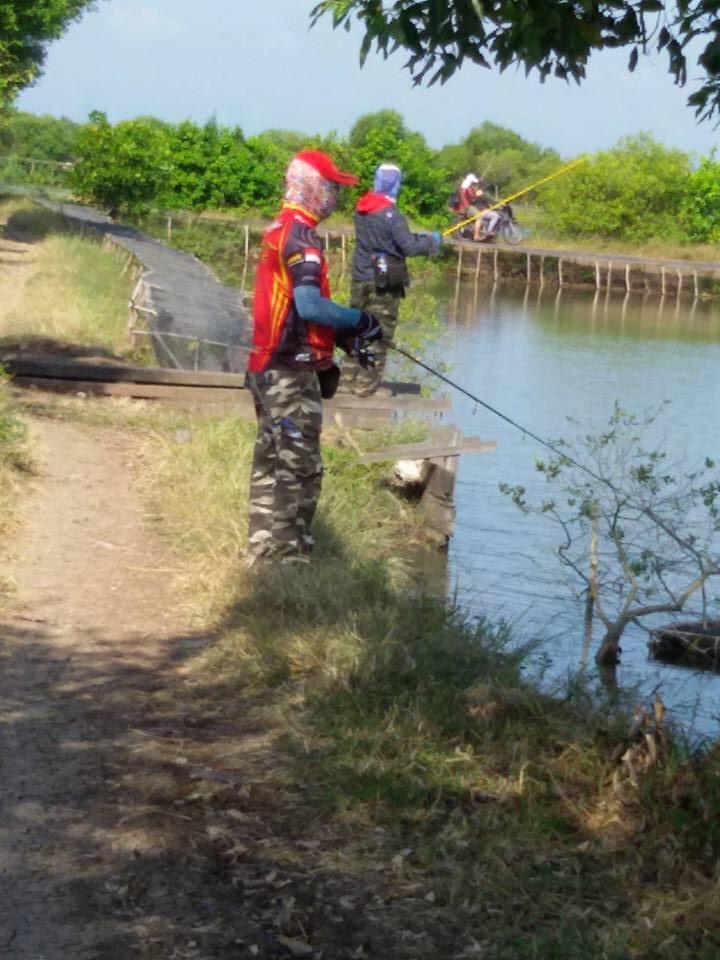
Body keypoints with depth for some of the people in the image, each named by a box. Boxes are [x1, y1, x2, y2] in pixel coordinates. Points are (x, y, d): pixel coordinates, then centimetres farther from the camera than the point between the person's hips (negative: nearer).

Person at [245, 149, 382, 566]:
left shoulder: (279, 230, 15)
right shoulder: (300, 235, -16)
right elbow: (309, 305, -26)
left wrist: (347, 338, 14)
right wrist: (361, 321, -13)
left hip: (268, 369, 10)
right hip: (291, 373, -10)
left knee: (271, 463, 16)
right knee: (300, 469, -7)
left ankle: (263, 553, 23)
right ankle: (290, 556, -6)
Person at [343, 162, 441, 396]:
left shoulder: (361, 210, 5)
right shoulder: (391, 214, -18)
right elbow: (409, 247, -17)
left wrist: (419, 238, 16)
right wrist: (431, 241, 1)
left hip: (360, 280, 7)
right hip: (383, 285, -7)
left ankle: (350, 377, 22)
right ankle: (366, 384, 3)